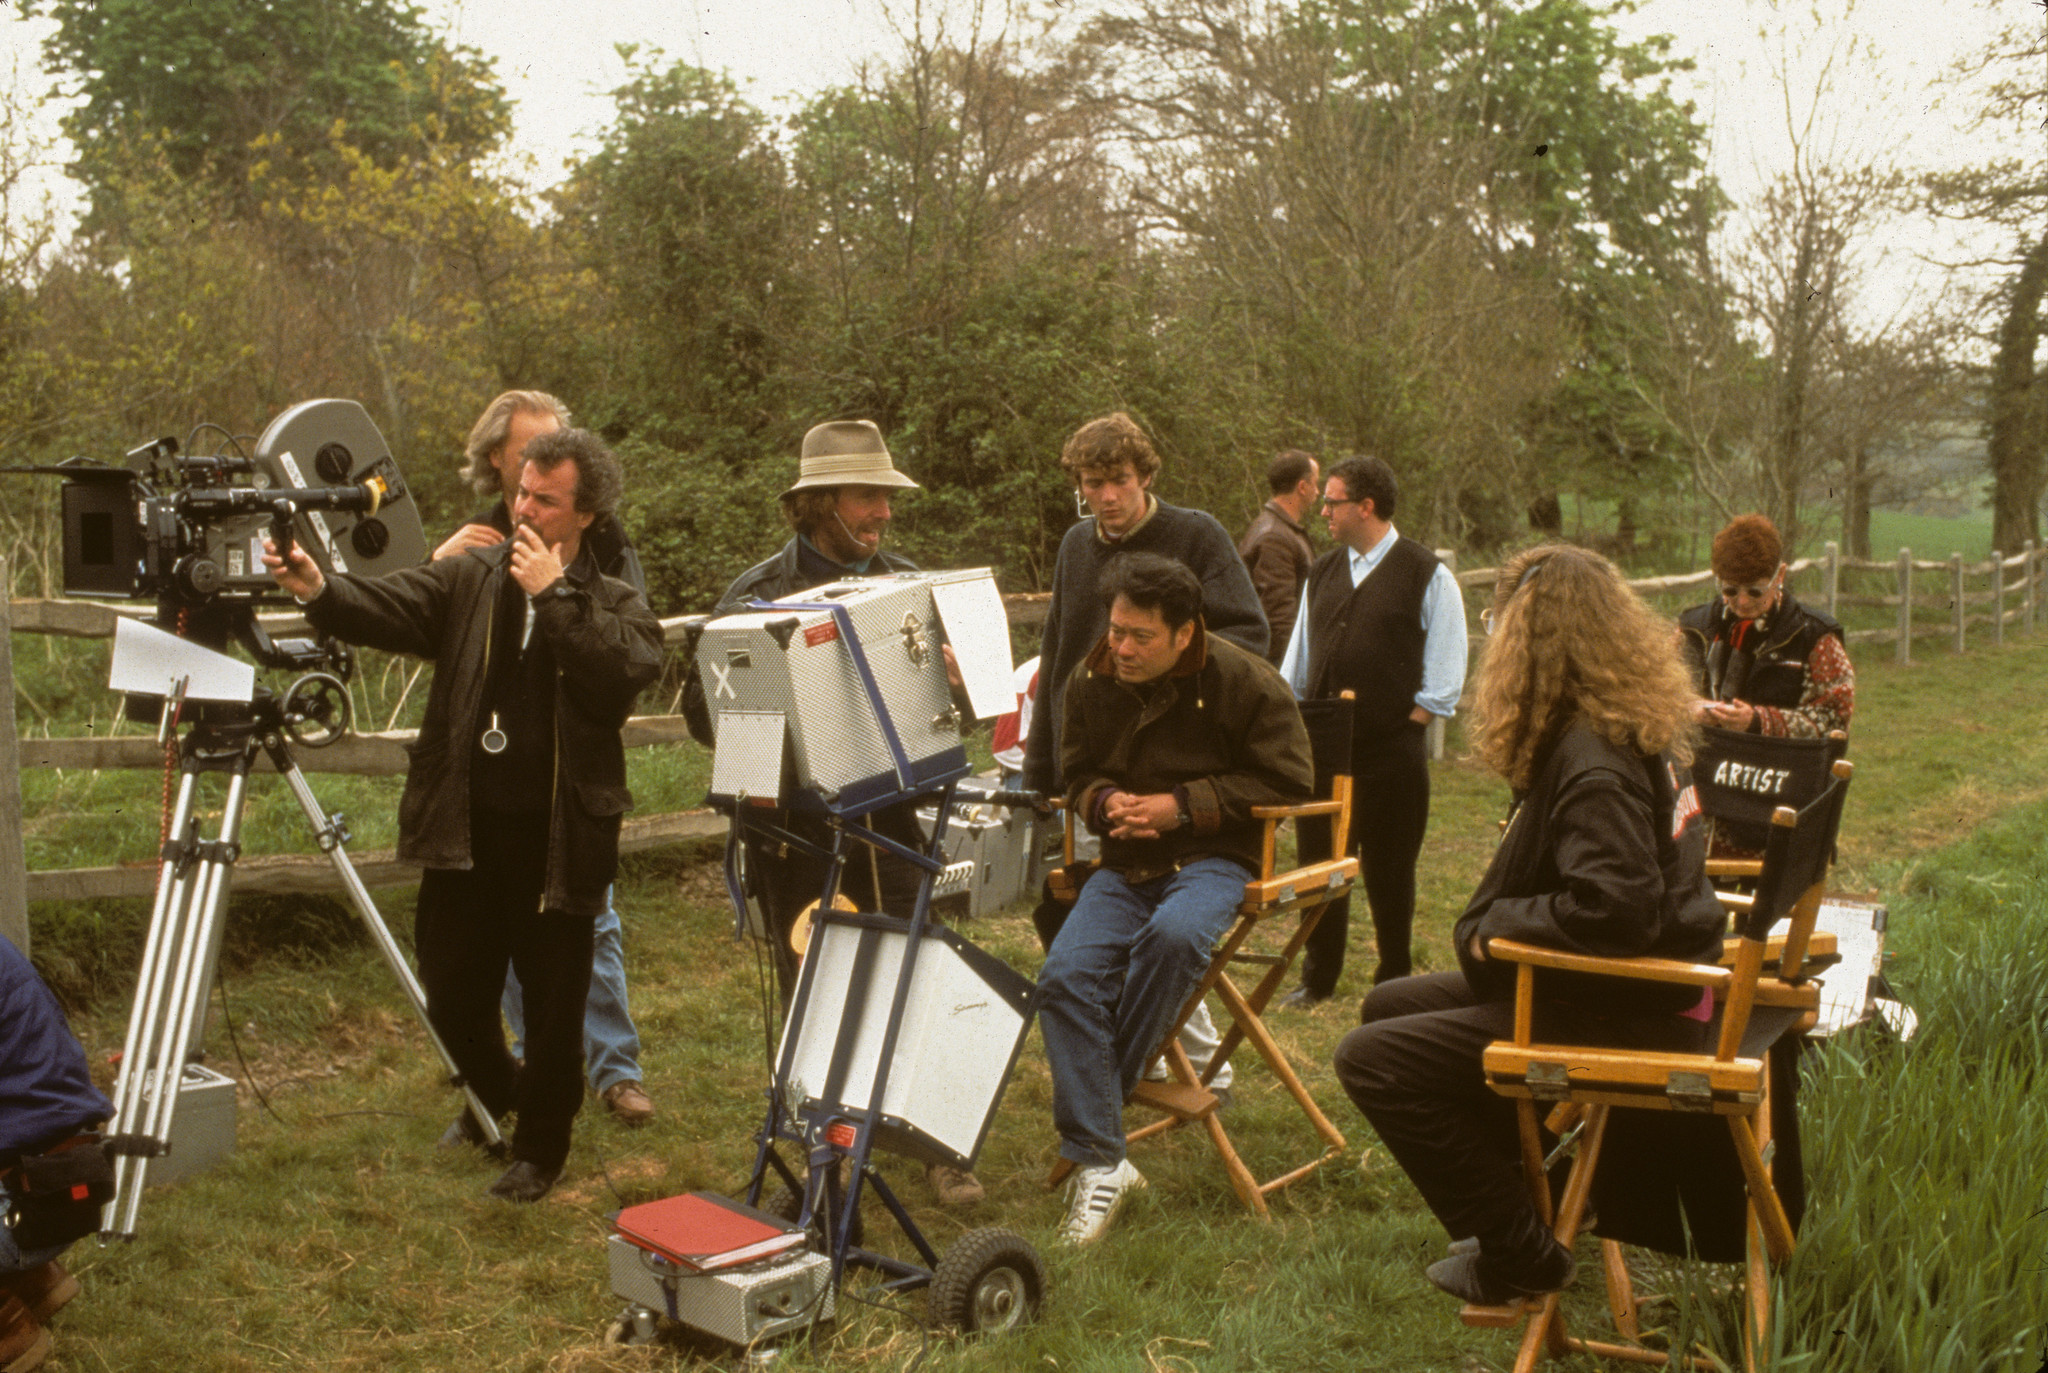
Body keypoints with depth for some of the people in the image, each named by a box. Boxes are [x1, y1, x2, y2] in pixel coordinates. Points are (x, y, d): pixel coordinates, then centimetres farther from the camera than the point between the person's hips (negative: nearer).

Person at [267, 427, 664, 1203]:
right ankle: (492, 1095, 42)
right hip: (466, 828, 3)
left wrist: (554, 596, -17)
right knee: (452, 994, 12)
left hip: (556, 838, -2)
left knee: (552, 1002, 6)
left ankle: (541, 1146, 28)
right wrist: (318, 590, -28)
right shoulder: (470, 579, 6)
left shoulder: (614, 605, 1)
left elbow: (628, 673, -19)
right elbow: (389, 608, -9)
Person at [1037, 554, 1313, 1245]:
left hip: (1215, 858, -4)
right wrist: (1108, 801, -8)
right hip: (1126, 861, 4)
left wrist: (1180, 806, -14)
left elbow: (1288, 781, -7)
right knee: (1064, 975, -22)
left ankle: (1110, 1084, -12)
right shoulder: (1090, 682, 6)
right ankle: (1099, 1163, -16)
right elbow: (1076, 774, 19)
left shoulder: (1244, 683, -8)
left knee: (1173, 934, -38)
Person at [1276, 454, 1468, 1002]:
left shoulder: (1428, 576, -4)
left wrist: (1406, 727, -9)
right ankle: (1318, 977, 21)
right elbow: (1296, 664, 20)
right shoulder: (1322, 574, 13)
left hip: (1393, 752, -5)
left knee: (1388, 871, 5)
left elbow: (1443, 679, -5)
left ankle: (1394, 979, 20)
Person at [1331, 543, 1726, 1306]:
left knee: (1373, 1059, -13)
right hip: (1646, 990, 10)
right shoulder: (1634, 728, 7)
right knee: (1390, 1006, 18)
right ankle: (1530, 1192, 24)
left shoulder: (1592, 763, -25)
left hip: (1633, 1016, -10)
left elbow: (1617, 910, -35)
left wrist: (1497, 921, -18)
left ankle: (1518, 1256, 0)